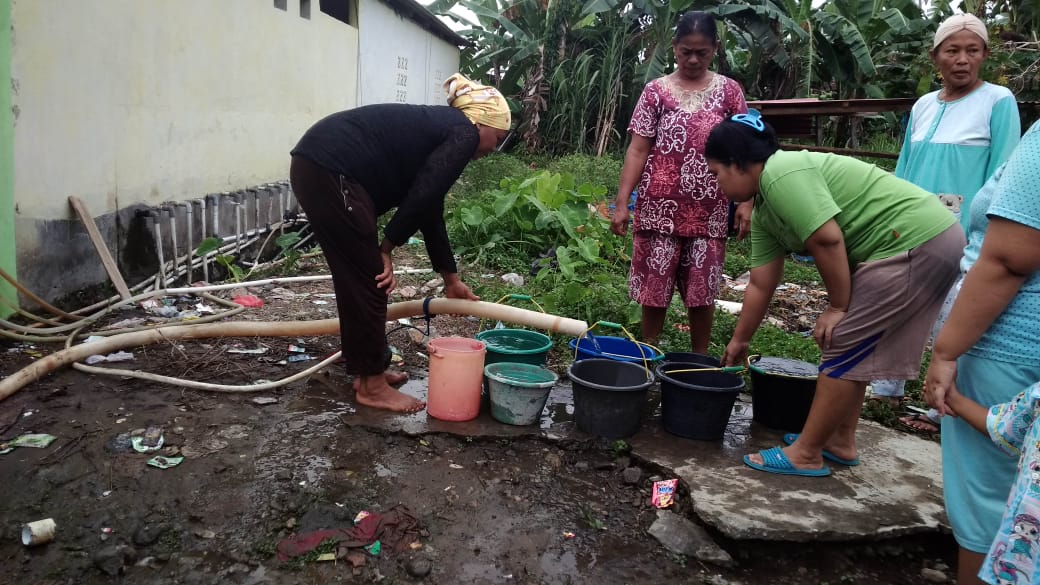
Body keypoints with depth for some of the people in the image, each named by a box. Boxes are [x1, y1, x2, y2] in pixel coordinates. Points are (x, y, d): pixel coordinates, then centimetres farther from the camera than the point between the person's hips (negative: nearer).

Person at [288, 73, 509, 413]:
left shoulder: (439, 129, 25)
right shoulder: (464, 134, -1)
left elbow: (430, 212, 29)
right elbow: (420, 199, -11)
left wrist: (451, 278, 34)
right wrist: (387, 248, 2)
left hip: (316, 166, 10)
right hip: (331, 171, -10)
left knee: (357, 279, 17)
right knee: (369, 281, 1)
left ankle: (368, 370, 30)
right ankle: (373, 387, 13)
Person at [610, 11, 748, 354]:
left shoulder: (729, 91, 6)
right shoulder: (656, 90, 3)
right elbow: (638, 150, 1)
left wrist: (746, 201, -3)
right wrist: (622, 202, -6)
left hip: (709, 212, 1)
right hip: (660, 208, -1)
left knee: (702, 291, 8)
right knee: (654, 289, 5)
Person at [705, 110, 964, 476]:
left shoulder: (782, 174, -17)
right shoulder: (763, 209, 13)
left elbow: (828, 240, -24)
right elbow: (761, 285, 18)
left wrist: (838, 307, -12)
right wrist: (739, 342, 25)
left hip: (917, 243, -10)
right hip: (921, 243, 10)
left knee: (843, 346, -6)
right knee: (854, 347, 17)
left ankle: (806, 455, 3)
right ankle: (839, 442, 27)